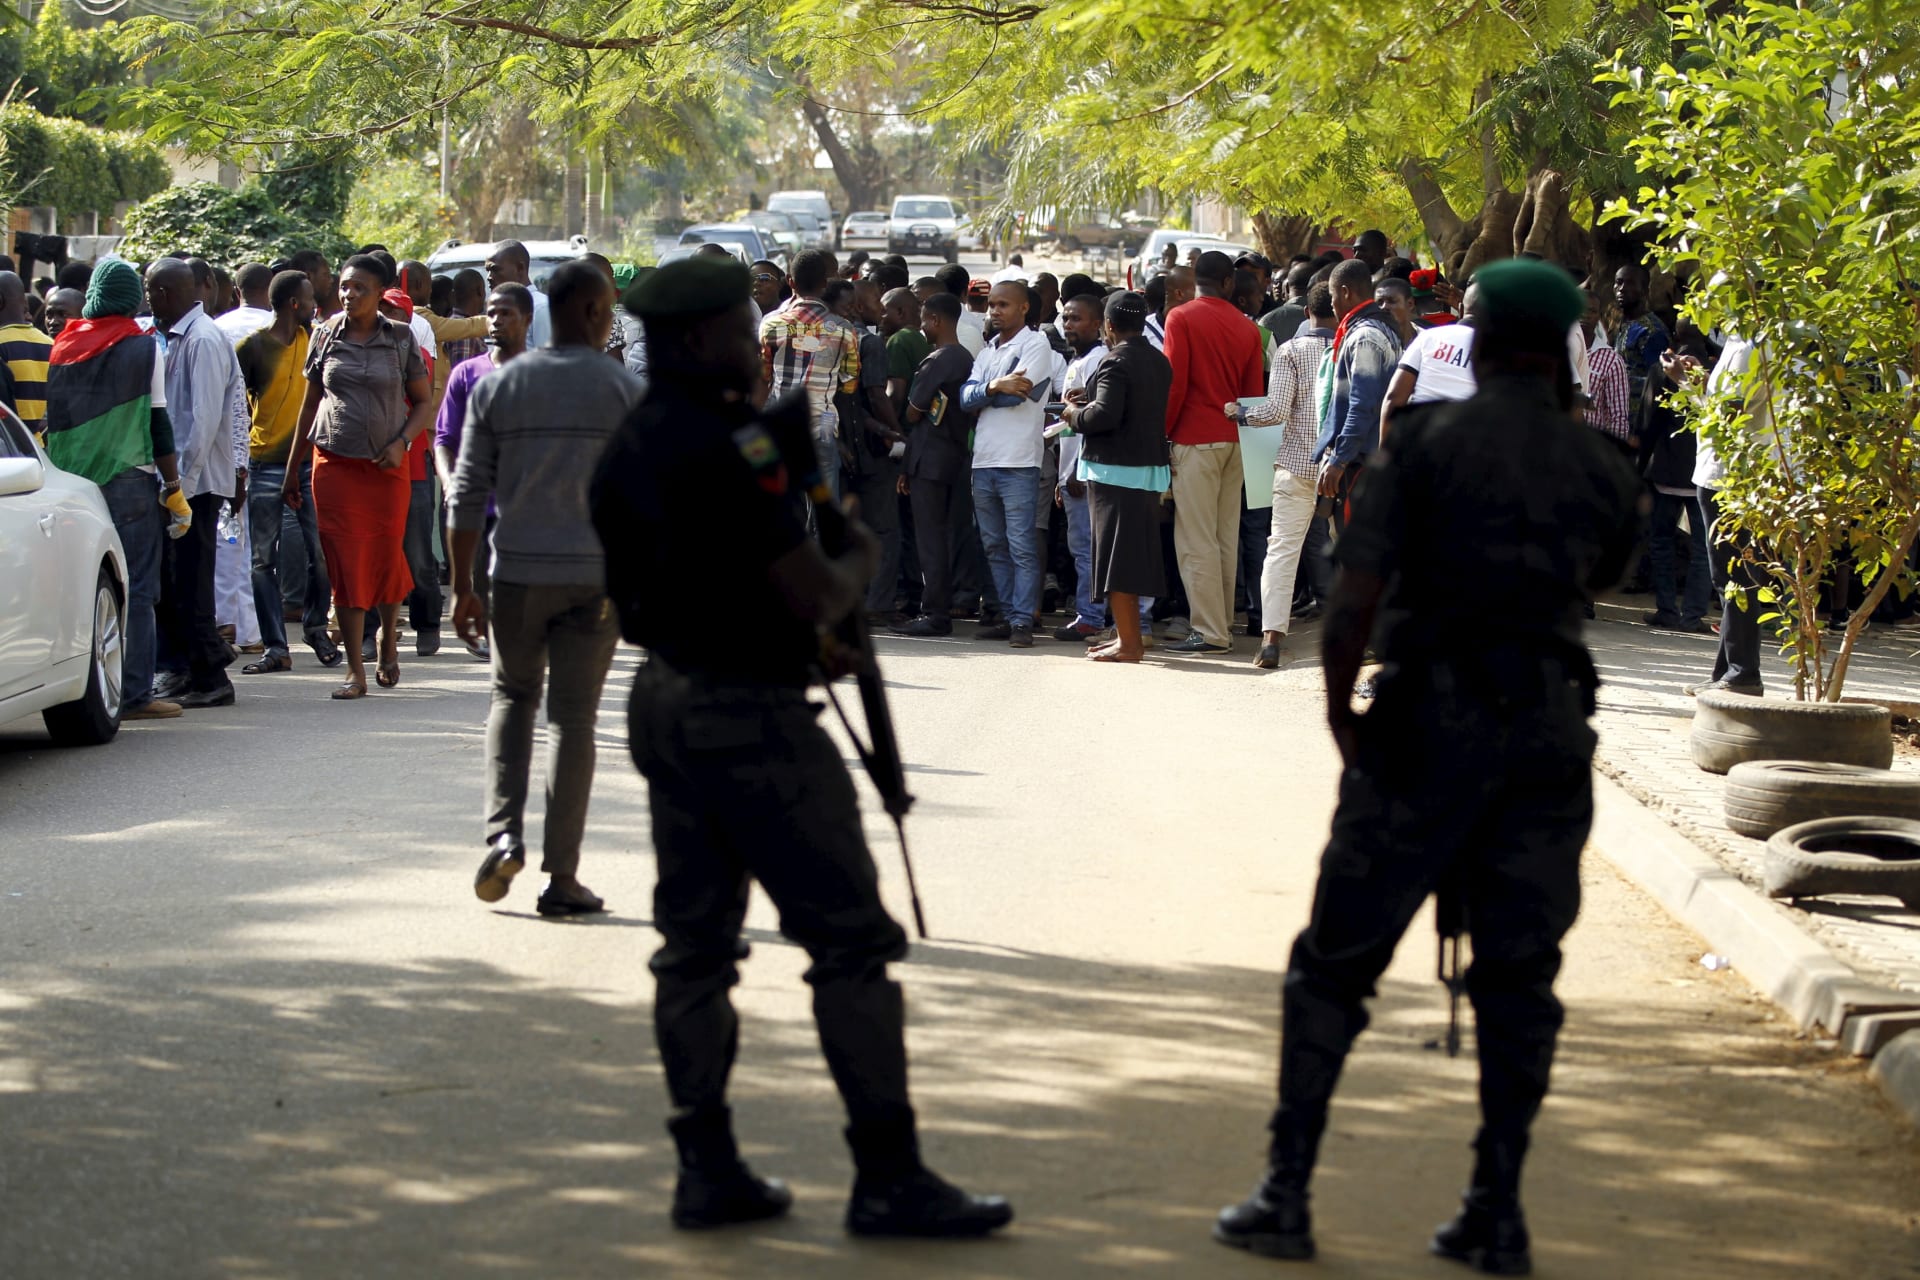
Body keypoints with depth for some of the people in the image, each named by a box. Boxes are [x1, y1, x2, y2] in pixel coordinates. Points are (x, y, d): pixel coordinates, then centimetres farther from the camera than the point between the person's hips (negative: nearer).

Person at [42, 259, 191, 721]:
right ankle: (134, 694, -4)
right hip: (129, 480, -4)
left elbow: (52, 421, 11)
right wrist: (174, 488, -1)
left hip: (72, 481, 4)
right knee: (135, 590, -2)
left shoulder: (64, 347, 8)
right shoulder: (144, 348, -4)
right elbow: (158, 424, -5)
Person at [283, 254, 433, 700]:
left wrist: (401, 443, -11)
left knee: (386, 556, 4)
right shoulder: (326, 336, 5)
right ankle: (356, 671, 0)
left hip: (387, 466, -1)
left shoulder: (401, 338, 1)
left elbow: (424, 401, 7)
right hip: (334, 463, 1)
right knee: (345, 563, -3)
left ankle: (389, 638, 34)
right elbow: (310, 404, 11)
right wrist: (292, 470, 12)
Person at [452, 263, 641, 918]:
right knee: (573, 717, 2)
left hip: (518, 572, 2)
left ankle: (504, 833, 0)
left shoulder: (497, 386, 4)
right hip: (597, 576, -2)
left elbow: (467, 494, 2)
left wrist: (462, 586, 6)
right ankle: (562, 877, 2)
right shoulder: (626, 390, -2)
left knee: (513, 698, 20)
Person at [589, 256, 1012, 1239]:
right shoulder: (726, 444, -19)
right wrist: (861, 556, 2)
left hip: (662, 704, 9)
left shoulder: (629, 447, 9)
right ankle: (889, 1177, -2)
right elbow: (814, 598, -19)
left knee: (694, 943, 12)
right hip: (749, 716, -9)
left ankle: (707, 1170, 14)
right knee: (851, 937, -3)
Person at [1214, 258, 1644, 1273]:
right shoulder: (1604, 472, 6)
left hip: (1430, 724, -2)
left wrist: (1338, 701, 2)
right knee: (1518, 976, 11)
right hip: (1549, 730, 3)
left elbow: (1356, 595, -12)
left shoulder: (1424, 443, -3)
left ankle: (1285, 1196, 6)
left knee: (1335, 962, 7)